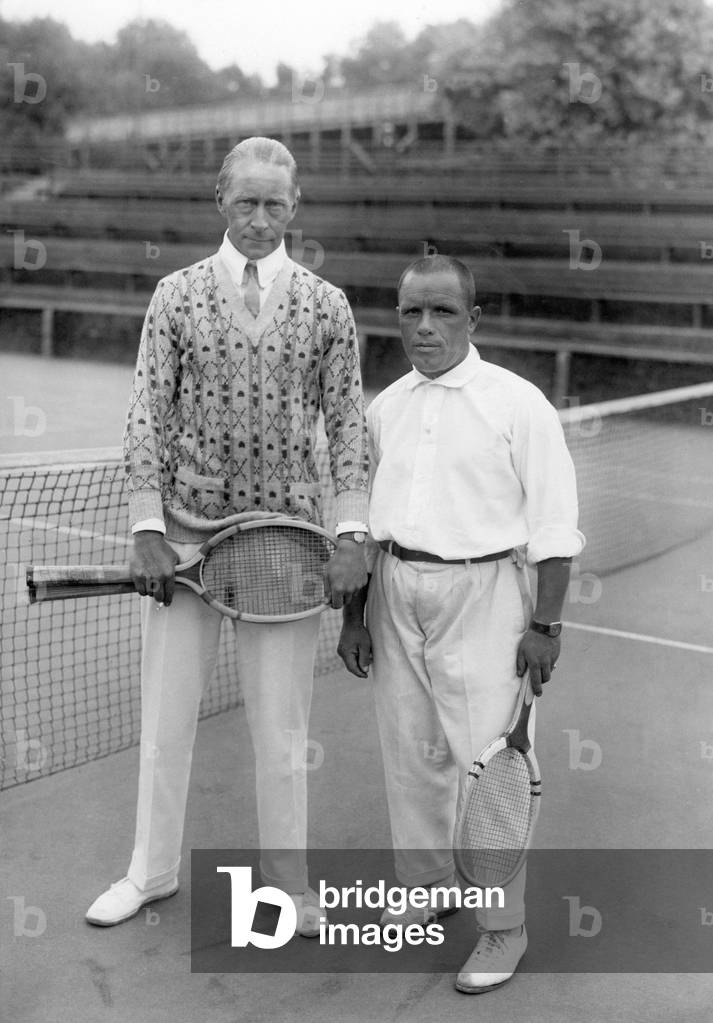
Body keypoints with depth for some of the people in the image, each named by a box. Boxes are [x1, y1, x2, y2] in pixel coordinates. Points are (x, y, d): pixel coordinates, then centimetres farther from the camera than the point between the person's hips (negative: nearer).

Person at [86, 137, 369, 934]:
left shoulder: (326, 306, 2)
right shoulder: (177, 295, 2)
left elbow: (347, 425, 2)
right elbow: (147, 418, 0)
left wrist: (351, 535, -8)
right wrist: (146, 529, -7)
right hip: (182, 535, 1)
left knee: (281, 725, 8)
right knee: (165, 715, 11)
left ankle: (286, 879, 28)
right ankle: (152, 872, 31)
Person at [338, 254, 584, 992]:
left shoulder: (517, 403, -7)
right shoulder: (385, 407, 8)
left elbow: (553, 524, -7)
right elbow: (366, 519, 13)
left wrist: (545, 625, -10)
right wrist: (354, 613, 11)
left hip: (480, 591, -5)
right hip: (396, 591, 5)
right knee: (409, 752, 13)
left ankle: (503, 926, 13)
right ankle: (427, 886, 33)